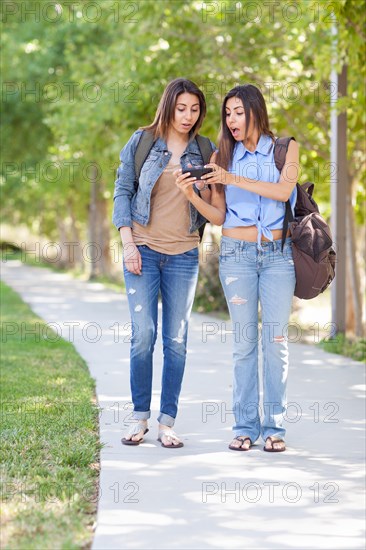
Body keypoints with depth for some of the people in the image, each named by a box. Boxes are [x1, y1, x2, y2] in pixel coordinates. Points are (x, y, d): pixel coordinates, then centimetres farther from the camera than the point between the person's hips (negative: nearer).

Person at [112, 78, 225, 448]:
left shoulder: (205, 151, 8)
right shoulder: (140, 143, 4)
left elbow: (212, 207, 12)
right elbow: (122, 191, 4)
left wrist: (198, 192, -11)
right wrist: (127, 242, -4)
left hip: (183, 254, 2)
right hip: (143, 249, -2)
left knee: (176, 340, 1)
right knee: (143, 334, -6)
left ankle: (167, 422, 7)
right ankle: (140, 418, 6)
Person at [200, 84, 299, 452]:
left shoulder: (285, 148, 6)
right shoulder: (224, 156, 9)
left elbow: (283, 190, -12)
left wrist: (234, 179, -18)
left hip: (278, 253, -1)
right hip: (237, 253, 1)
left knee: (276, 340, -2)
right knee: (244, 342, -1)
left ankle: (274, 426, 3)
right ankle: (245, 425, 3)